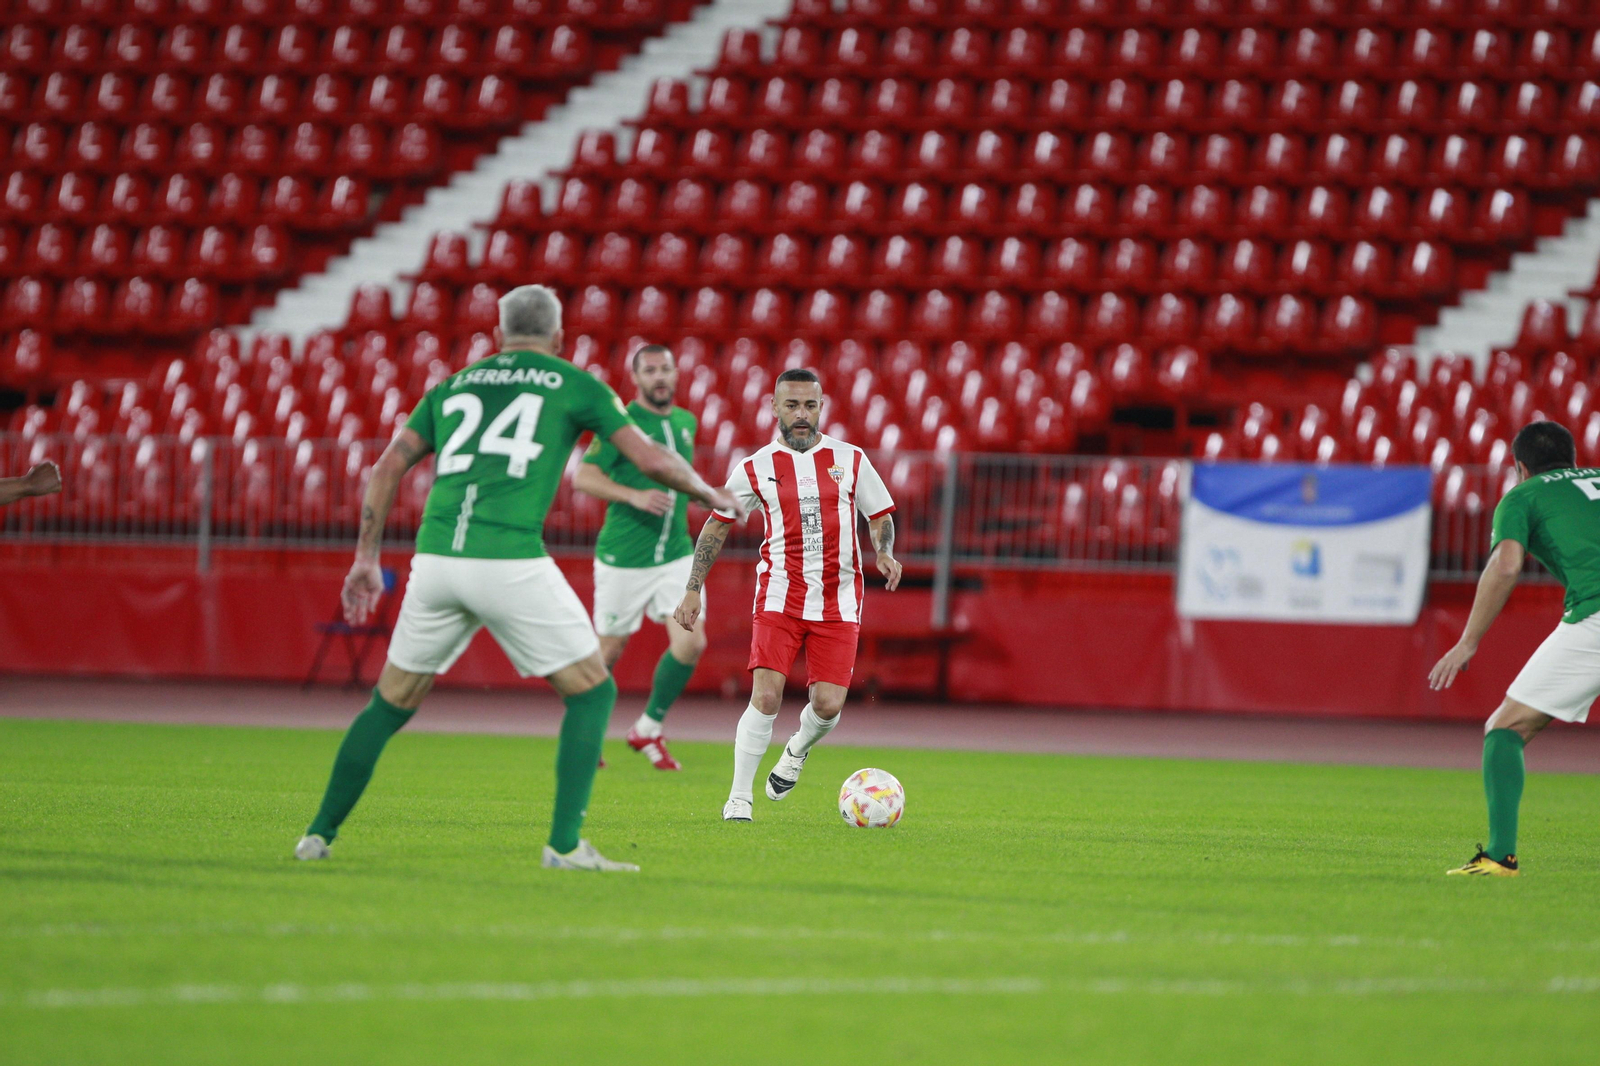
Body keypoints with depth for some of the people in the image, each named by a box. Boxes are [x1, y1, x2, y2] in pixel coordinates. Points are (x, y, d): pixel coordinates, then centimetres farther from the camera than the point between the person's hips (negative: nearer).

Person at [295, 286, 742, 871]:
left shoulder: (454, 385, 23)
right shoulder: (572, 383, 13)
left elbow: (388, 465, 18)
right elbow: (652, 460, 9)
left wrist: (366, 556, 23)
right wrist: (712, 494, 27)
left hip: (435, 559, 4)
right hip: (511, 559, -4)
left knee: (390, 704, 20)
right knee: (592, 691, 9)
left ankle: (319, 834, 19)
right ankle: (565, 844, -3)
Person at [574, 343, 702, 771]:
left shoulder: (686, 422, 10)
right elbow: (583, 476, -17)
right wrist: (634, 496, -28)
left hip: (675, 555, 5)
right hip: (623, 557, -5)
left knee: (692, 642, -11)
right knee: (610, 649, 5)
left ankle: (648, 729, 7)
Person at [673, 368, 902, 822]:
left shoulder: (850, 460, 4)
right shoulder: (755, 469, 1)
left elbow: (880, 516, 13)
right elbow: (717, 525, 10)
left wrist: (885, 554, -9)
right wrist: (693, 589, 5)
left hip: (838, 604, 1)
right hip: (780, 596, -1)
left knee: (828, 704, -8)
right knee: (766, 696, -16)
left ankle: (798, 749, 28)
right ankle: (739, 797, -4)